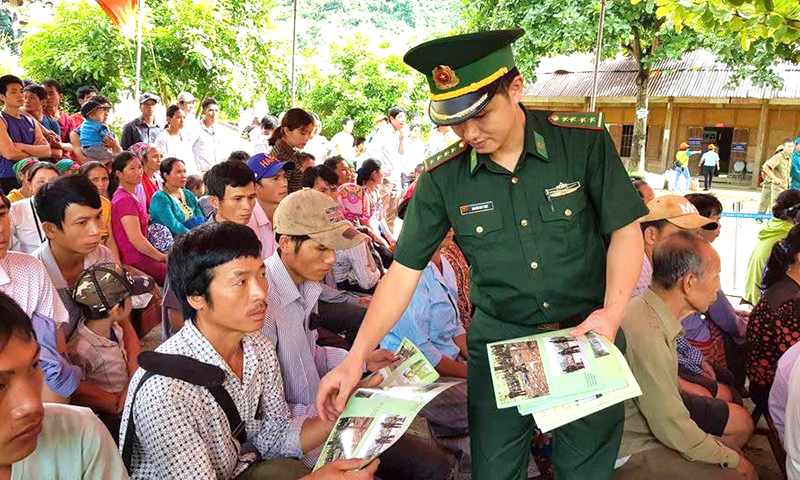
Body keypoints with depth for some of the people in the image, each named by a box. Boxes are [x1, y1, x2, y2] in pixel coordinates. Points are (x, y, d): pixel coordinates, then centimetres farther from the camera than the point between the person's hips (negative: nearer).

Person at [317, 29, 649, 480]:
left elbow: (625, 232, -4)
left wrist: (613, 312, -20)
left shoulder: (585, 142, -12)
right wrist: (356, 358, -12)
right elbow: (403, 273, -5)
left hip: (586, 336, 0)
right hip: (498, 340, 1)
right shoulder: (442, 179, -9)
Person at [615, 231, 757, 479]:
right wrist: (732, 459, -11)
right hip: (631, 450, -10)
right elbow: (673, 429, -23)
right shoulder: (647, 335, -32)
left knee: (741, 422, 15)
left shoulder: (649, 309, -1)